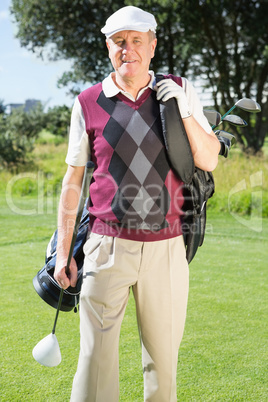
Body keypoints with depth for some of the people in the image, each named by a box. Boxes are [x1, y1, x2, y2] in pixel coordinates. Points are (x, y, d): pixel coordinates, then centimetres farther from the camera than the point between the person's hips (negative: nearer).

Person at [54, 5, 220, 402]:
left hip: (166, 247, 2)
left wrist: (184, 112, -12)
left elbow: (209, 161, 3)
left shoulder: (180, 91, 6)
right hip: (109, 246, -1)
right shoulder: (89, 102, 3)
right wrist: (63, 251, 6)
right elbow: (73, 180, 7)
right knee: (96, 359, -3)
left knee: (164, 356, 11)